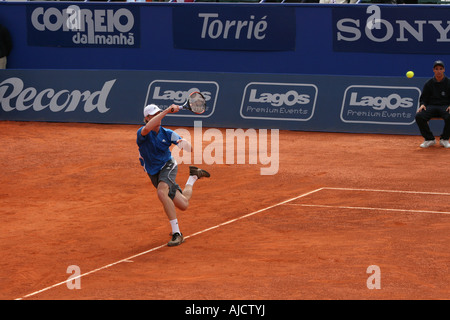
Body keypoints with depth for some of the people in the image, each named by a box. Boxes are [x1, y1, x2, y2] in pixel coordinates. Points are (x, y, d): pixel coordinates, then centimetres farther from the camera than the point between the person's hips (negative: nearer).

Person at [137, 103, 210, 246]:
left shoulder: (167, 133, -10)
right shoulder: (142, 133, -16)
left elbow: (188, 146, -14)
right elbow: (147, 128, -42)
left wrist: (184, 143, -40)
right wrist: (167, 111, -46)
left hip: (168, 166, -2)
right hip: (154, 173, 2)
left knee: (161, 192, -35)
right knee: (183, 205, 6)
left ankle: (176, 233, -31)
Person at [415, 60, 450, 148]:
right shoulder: (428, 84, 12)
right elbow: (423, 98, 14)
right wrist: (422, 104, -9)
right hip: (431, 106, 2)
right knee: (419, 116, -29)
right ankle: (429, 139, -10)